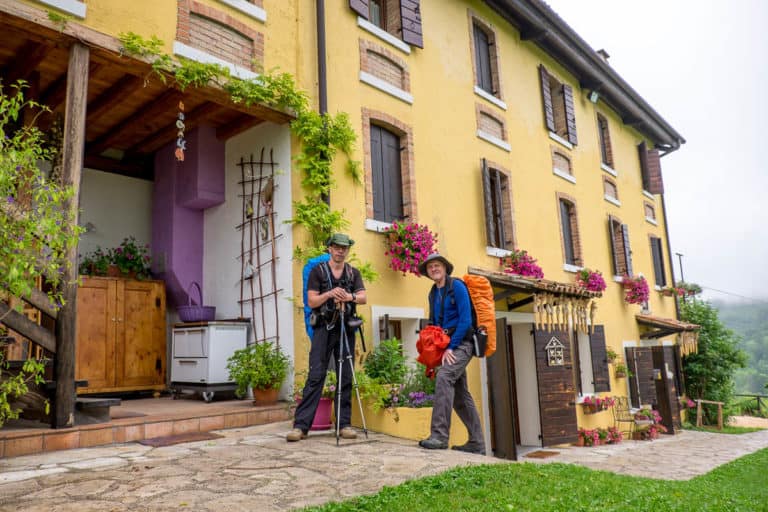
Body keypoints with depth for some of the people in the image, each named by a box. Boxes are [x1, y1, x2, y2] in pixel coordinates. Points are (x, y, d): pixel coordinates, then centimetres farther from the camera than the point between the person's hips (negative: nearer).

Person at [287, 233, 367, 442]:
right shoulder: (318, 271, 6)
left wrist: (350, 296, -21)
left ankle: (344, 424, 10)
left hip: (346, 329, 3)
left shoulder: (353, 273, 13)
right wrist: (330, 294, -19)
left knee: (346, 378, 3)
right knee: (315, 376, -8)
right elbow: (311, 301, -2)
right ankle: (301, 425, -7)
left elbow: (363, 297, 1)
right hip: (324, 327, -3)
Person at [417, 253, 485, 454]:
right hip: (446, 346, 8)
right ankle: (476, 443, 15)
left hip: (461, 343, -8)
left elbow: (466, 320, -15)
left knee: (444, 377, -27)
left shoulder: (457, 286, -8)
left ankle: (439, 435, -29)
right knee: (460, 393, 8)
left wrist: (451, 347, -17)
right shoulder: (433, 293, 14)